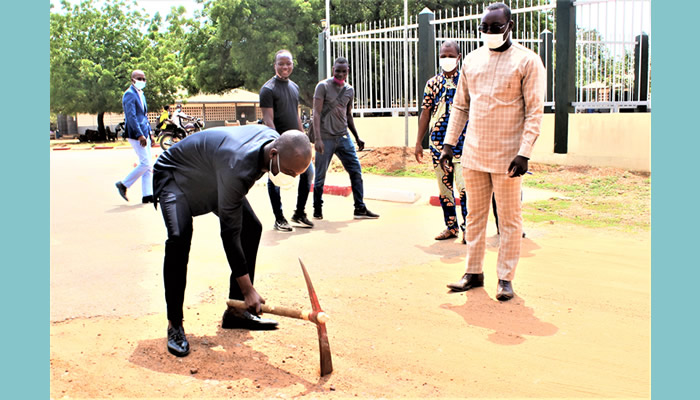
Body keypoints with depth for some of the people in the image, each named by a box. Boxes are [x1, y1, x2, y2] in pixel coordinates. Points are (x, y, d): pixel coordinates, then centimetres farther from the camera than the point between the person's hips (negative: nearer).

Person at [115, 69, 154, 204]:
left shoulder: (141, 94, 18)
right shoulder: (129, 94, -12)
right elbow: (131, 116, -19)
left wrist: (149, 132, 16)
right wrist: (140, 135, -22)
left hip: (144, 133, 9)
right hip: (135, 134, -9)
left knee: (148, 165, 6)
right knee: (145, 163, -10)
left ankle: (147, 195, 8)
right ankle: (123, 184, 5)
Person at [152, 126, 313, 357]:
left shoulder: (274, 139, -18)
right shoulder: (238, 166, -42)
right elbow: (229, 233, -36)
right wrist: (248, 290, -32)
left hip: (213, 178, 8)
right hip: (175, 175, -8)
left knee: (251, 228, -1)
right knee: (179, 237, -30)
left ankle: (235, 311, 8)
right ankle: (174, 325, -16)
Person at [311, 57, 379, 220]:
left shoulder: (349, 90, 12)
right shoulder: (323, 86, -5)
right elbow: (316, 113, -10)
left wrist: (357, 137, 20)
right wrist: (317, 138, -19)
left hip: (343, 137, 5)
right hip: (326, 138, -5)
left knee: (356, 171, -1)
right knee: (320, 176, 1)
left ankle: (360, 209, 4)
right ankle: (317, 209, 17)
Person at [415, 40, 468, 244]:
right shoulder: (432, 83, 9)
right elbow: (425, 113, 11)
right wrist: (418, 142, 9)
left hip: (462, 143, -3)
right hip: (438, 143, 3)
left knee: (463, 186, -13)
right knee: (444, 187, 8)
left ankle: (467, 227, 0)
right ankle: (451, 226, 20)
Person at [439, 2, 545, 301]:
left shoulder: (527, 61, -5)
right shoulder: (472, 60, 10)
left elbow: (535, 111, -9)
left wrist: (524, 153, -17)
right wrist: (449, 144, 9)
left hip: (506, 157, -5)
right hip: (473, 154, 5)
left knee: (509, 219, 3)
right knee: (475, 215, 11)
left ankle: (505, 278, 12)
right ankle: (474, 273, 21)